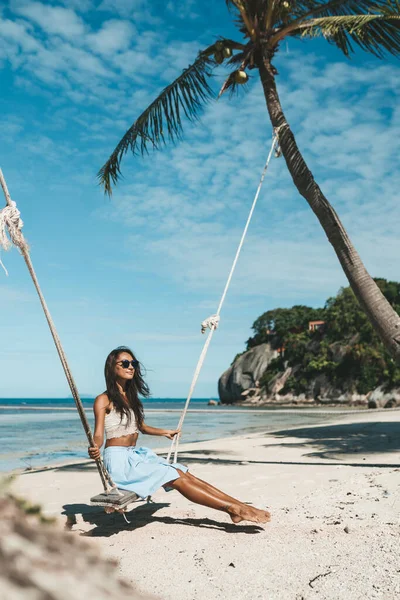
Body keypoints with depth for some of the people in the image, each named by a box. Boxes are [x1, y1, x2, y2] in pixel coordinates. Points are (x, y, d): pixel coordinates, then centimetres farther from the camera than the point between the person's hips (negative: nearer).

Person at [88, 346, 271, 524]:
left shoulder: (130, 397, 14)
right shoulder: (103, 400, -8)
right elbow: (98, 435, -17)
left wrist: (165, 432, 40)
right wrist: (94, 449, -40)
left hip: (136, 455, 7)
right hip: (118, 459, -7)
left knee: (186, 475, -11)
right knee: (177, 478, -21)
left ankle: (240, 506, -17)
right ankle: (234, 508, -25)